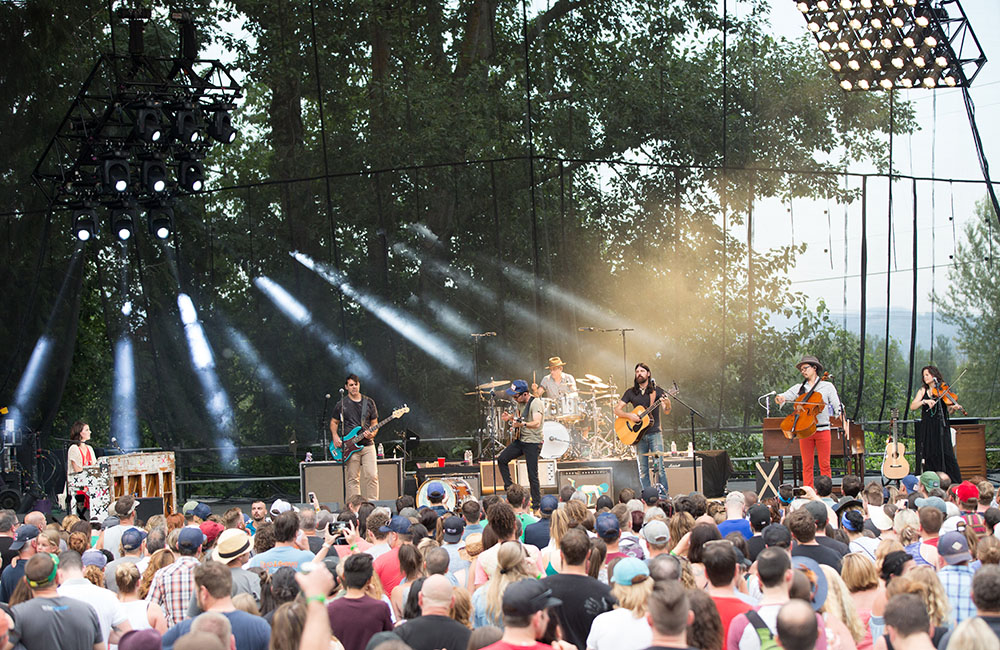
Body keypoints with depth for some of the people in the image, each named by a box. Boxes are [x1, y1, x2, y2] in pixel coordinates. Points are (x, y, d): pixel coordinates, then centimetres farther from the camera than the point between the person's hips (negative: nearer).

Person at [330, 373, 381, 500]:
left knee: (372, 476, -9)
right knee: (353, 479, -2)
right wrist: (335, 436, -5)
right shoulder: (341, 404, 5)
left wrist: (372, 433, -6)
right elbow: (334, 422, 12)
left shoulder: (369, 402, 10)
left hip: (367, 444, 1)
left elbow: (374, 422, 14)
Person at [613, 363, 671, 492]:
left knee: (659, 467, -10)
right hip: (638, 435, 2)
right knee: (643, 470, 2)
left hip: (654, 434, -2)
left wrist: (667, 403, -28)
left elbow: (666, 411, -4)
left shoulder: (656, 390, 4)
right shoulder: (631, 392, 10)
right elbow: (617, 409, 8)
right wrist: (629, 415, -10)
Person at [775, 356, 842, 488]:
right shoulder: (799, 388, 14)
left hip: (822, 429, -2)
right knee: (807, 465, -1)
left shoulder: (827, 386, 8)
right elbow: (784, 396, 8)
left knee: (824, 465, -4)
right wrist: (780, 398, -16)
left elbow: (838, 407, 4)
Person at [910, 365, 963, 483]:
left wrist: (954, 408, -24)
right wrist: (924, 401, -17)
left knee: (945, 454, -10)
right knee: (928, 455, -3)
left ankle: (954, 483, -9)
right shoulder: (923, 390, 11)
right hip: (927, 428, 3)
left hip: (941, 428, -2)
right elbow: (912, 407, -1)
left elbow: (949, 410, -2)